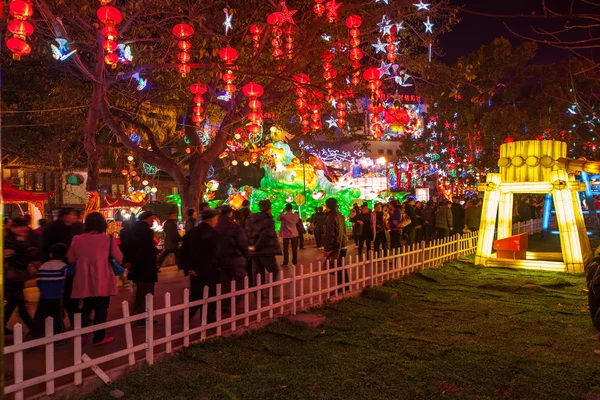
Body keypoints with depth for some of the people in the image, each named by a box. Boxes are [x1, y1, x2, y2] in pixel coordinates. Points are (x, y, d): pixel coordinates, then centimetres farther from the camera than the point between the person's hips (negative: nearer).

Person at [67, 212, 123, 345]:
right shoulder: (108, 239, -10)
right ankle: (99, 337, 11)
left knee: (86, 307, 19)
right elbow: (119, 257, -4)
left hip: (84, 281, 4)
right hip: (102, 281, -4)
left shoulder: (77, 239, 1)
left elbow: (71, 259, 11)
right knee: (101, 309, 7)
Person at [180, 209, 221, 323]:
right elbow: (213, 256, -20)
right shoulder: (213, 234, -14)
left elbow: (183, 253, 7)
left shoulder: (191, 233, 7)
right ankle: (209, 322, 14)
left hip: (195, 272, 6)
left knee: (195, 297, 18)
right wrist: (202, 271, -14)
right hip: (210, 272, -6)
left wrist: (188, 268, 5)